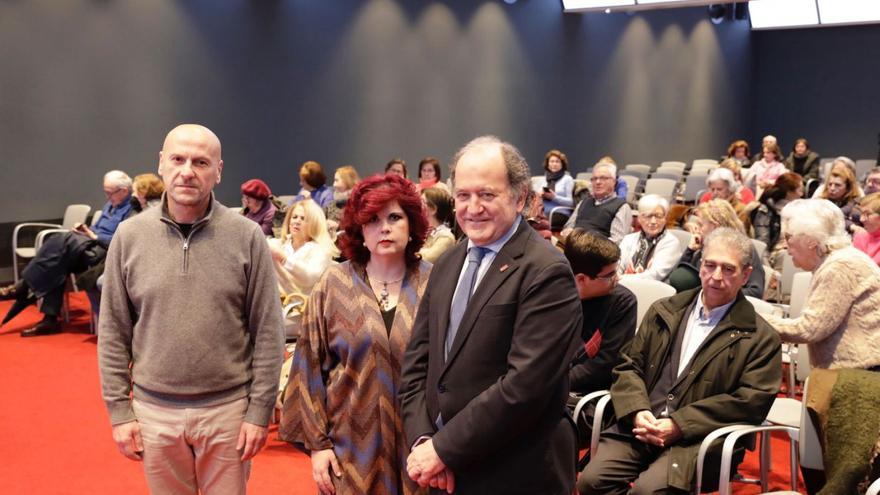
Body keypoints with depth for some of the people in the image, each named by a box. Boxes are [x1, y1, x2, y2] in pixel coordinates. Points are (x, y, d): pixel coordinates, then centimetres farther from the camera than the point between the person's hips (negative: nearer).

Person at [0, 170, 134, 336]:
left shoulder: (131, 209, -9)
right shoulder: (111, 204, 21)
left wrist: (94, 236, -12)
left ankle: (24, 286, -16)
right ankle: (50, 319, -20)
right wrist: (86, 229, 5)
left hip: (105, 253, -9)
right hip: (93, 244, 9)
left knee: (63, 241, -25)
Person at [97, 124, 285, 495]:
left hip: (228, 409, -1)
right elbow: (113, 332, 3)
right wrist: (118, 409, 0)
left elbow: (267, 333, -4)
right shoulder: (130, 236, -1)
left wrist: (260, 410, -6)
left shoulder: (247, 236, -7)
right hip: (155, 410, 2)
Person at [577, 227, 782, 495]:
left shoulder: (760, 338, 4)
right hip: (640, 426, 4)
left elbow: (751, 401, -6)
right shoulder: (664, 311, 16)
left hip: (697, 437, -3)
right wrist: (637, 411, -8)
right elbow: (628, 366, 14)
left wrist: (679, 424, -13)